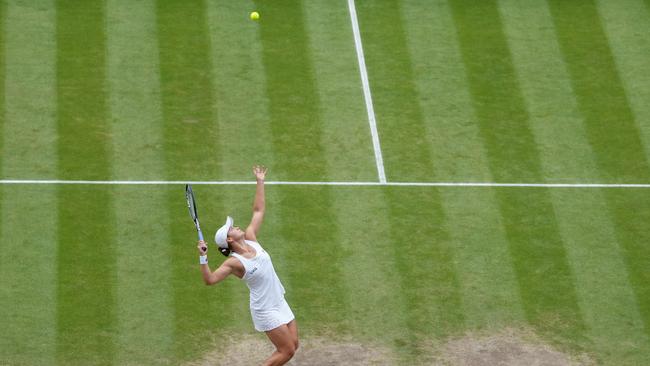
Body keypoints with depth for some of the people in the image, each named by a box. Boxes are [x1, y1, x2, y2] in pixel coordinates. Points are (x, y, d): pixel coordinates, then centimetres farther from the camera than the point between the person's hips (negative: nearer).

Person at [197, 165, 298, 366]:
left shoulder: (250, 239, 1)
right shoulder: (234, 262, -17)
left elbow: (258, 211, 8)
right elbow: (210, 279, -27)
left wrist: (260, 182, 6)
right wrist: (203, 257, -39)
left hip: (279, 303, 8)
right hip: (265, 310, -8)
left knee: (293, 346, 8)